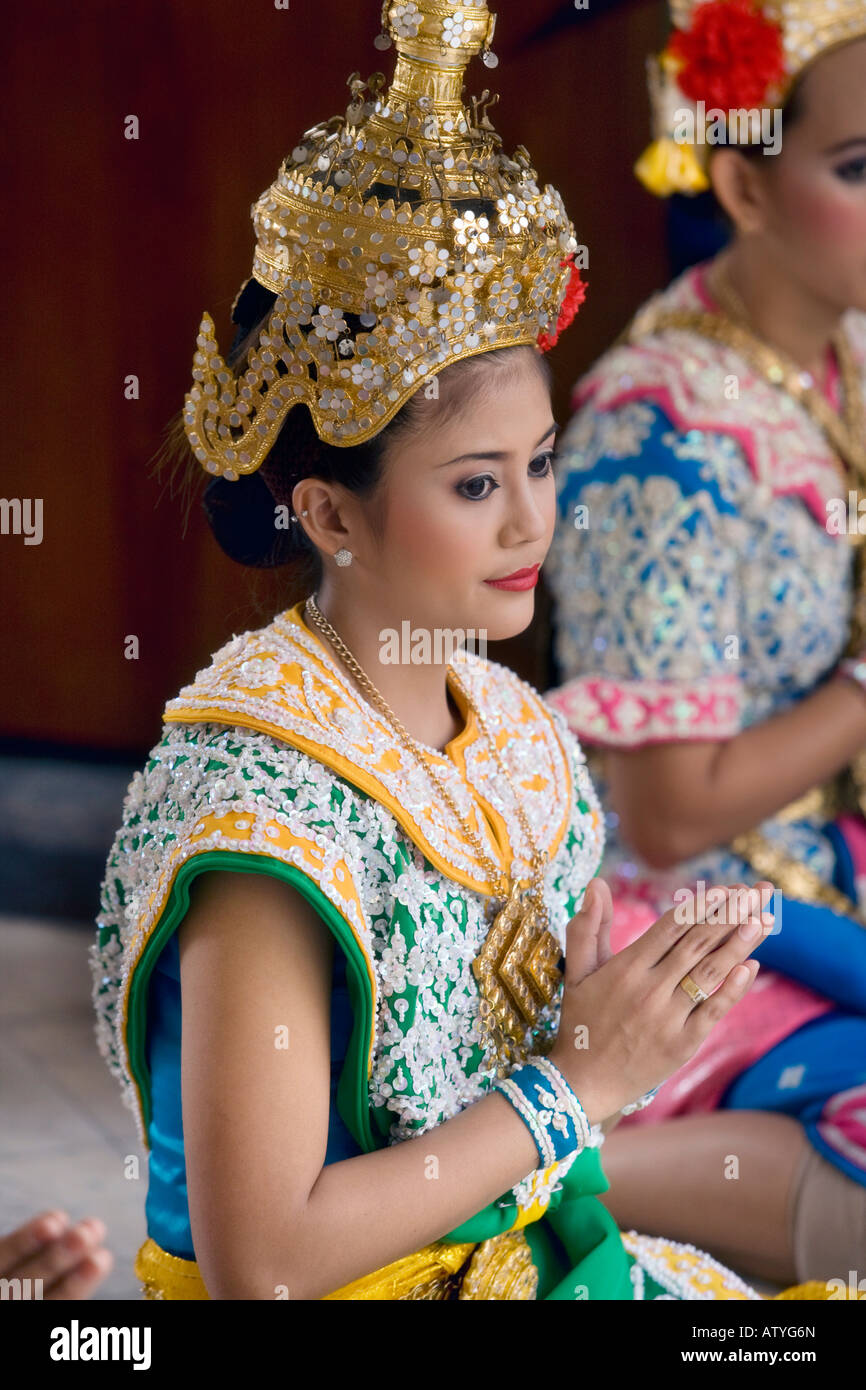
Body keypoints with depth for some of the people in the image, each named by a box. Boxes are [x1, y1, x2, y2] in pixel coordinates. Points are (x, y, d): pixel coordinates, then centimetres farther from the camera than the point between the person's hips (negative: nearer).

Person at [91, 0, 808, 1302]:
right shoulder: (261, 803, -22)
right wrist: (579, 1080, -18)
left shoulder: (508, 718, 0)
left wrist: (643, 993, -5)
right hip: (360, 1284, -7)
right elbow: (260, 1259, -23)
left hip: (539, 1240, 7)